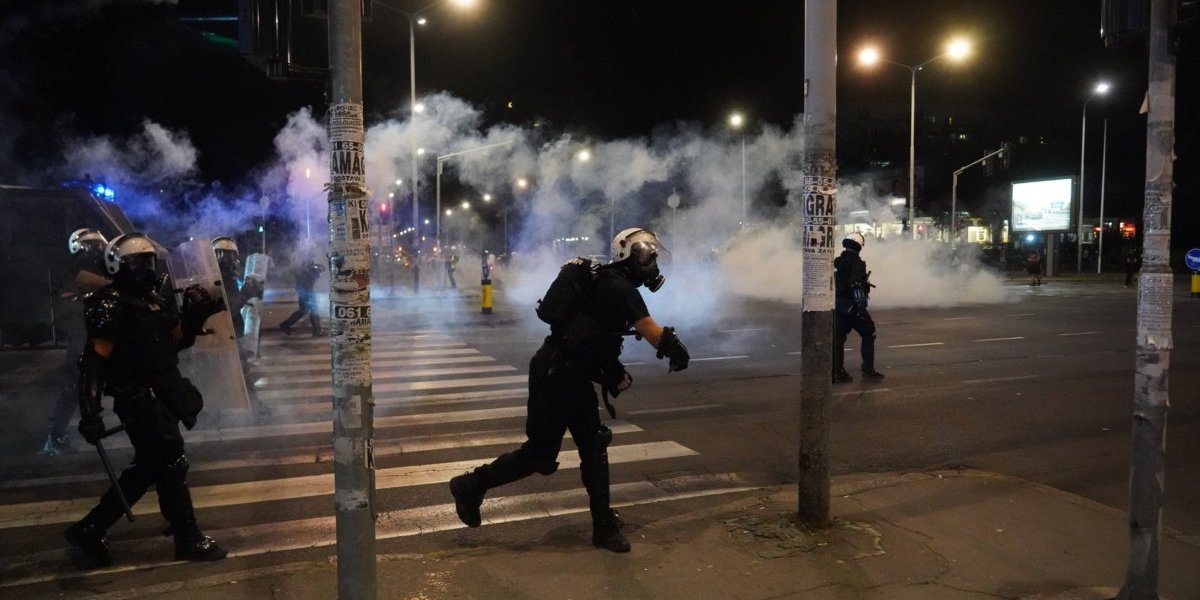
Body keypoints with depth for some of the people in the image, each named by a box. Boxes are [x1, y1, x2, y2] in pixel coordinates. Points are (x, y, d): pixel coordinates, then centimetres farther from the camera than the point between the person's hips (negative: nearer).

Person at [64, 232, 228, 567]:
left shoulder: (155, 298, 12)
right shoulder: (111, 305, -14)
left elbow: (176, 341, 18)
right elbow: (93, 362, -19)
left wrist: (195, 316, 1)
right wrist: (90, 413, -23)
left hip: (164, 395, 9)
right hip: (140, 400, -9)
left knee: (147, 469, 16)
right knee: (172, 466, -2)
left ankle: (88, 531, 26)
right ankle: (188, 540, 11)